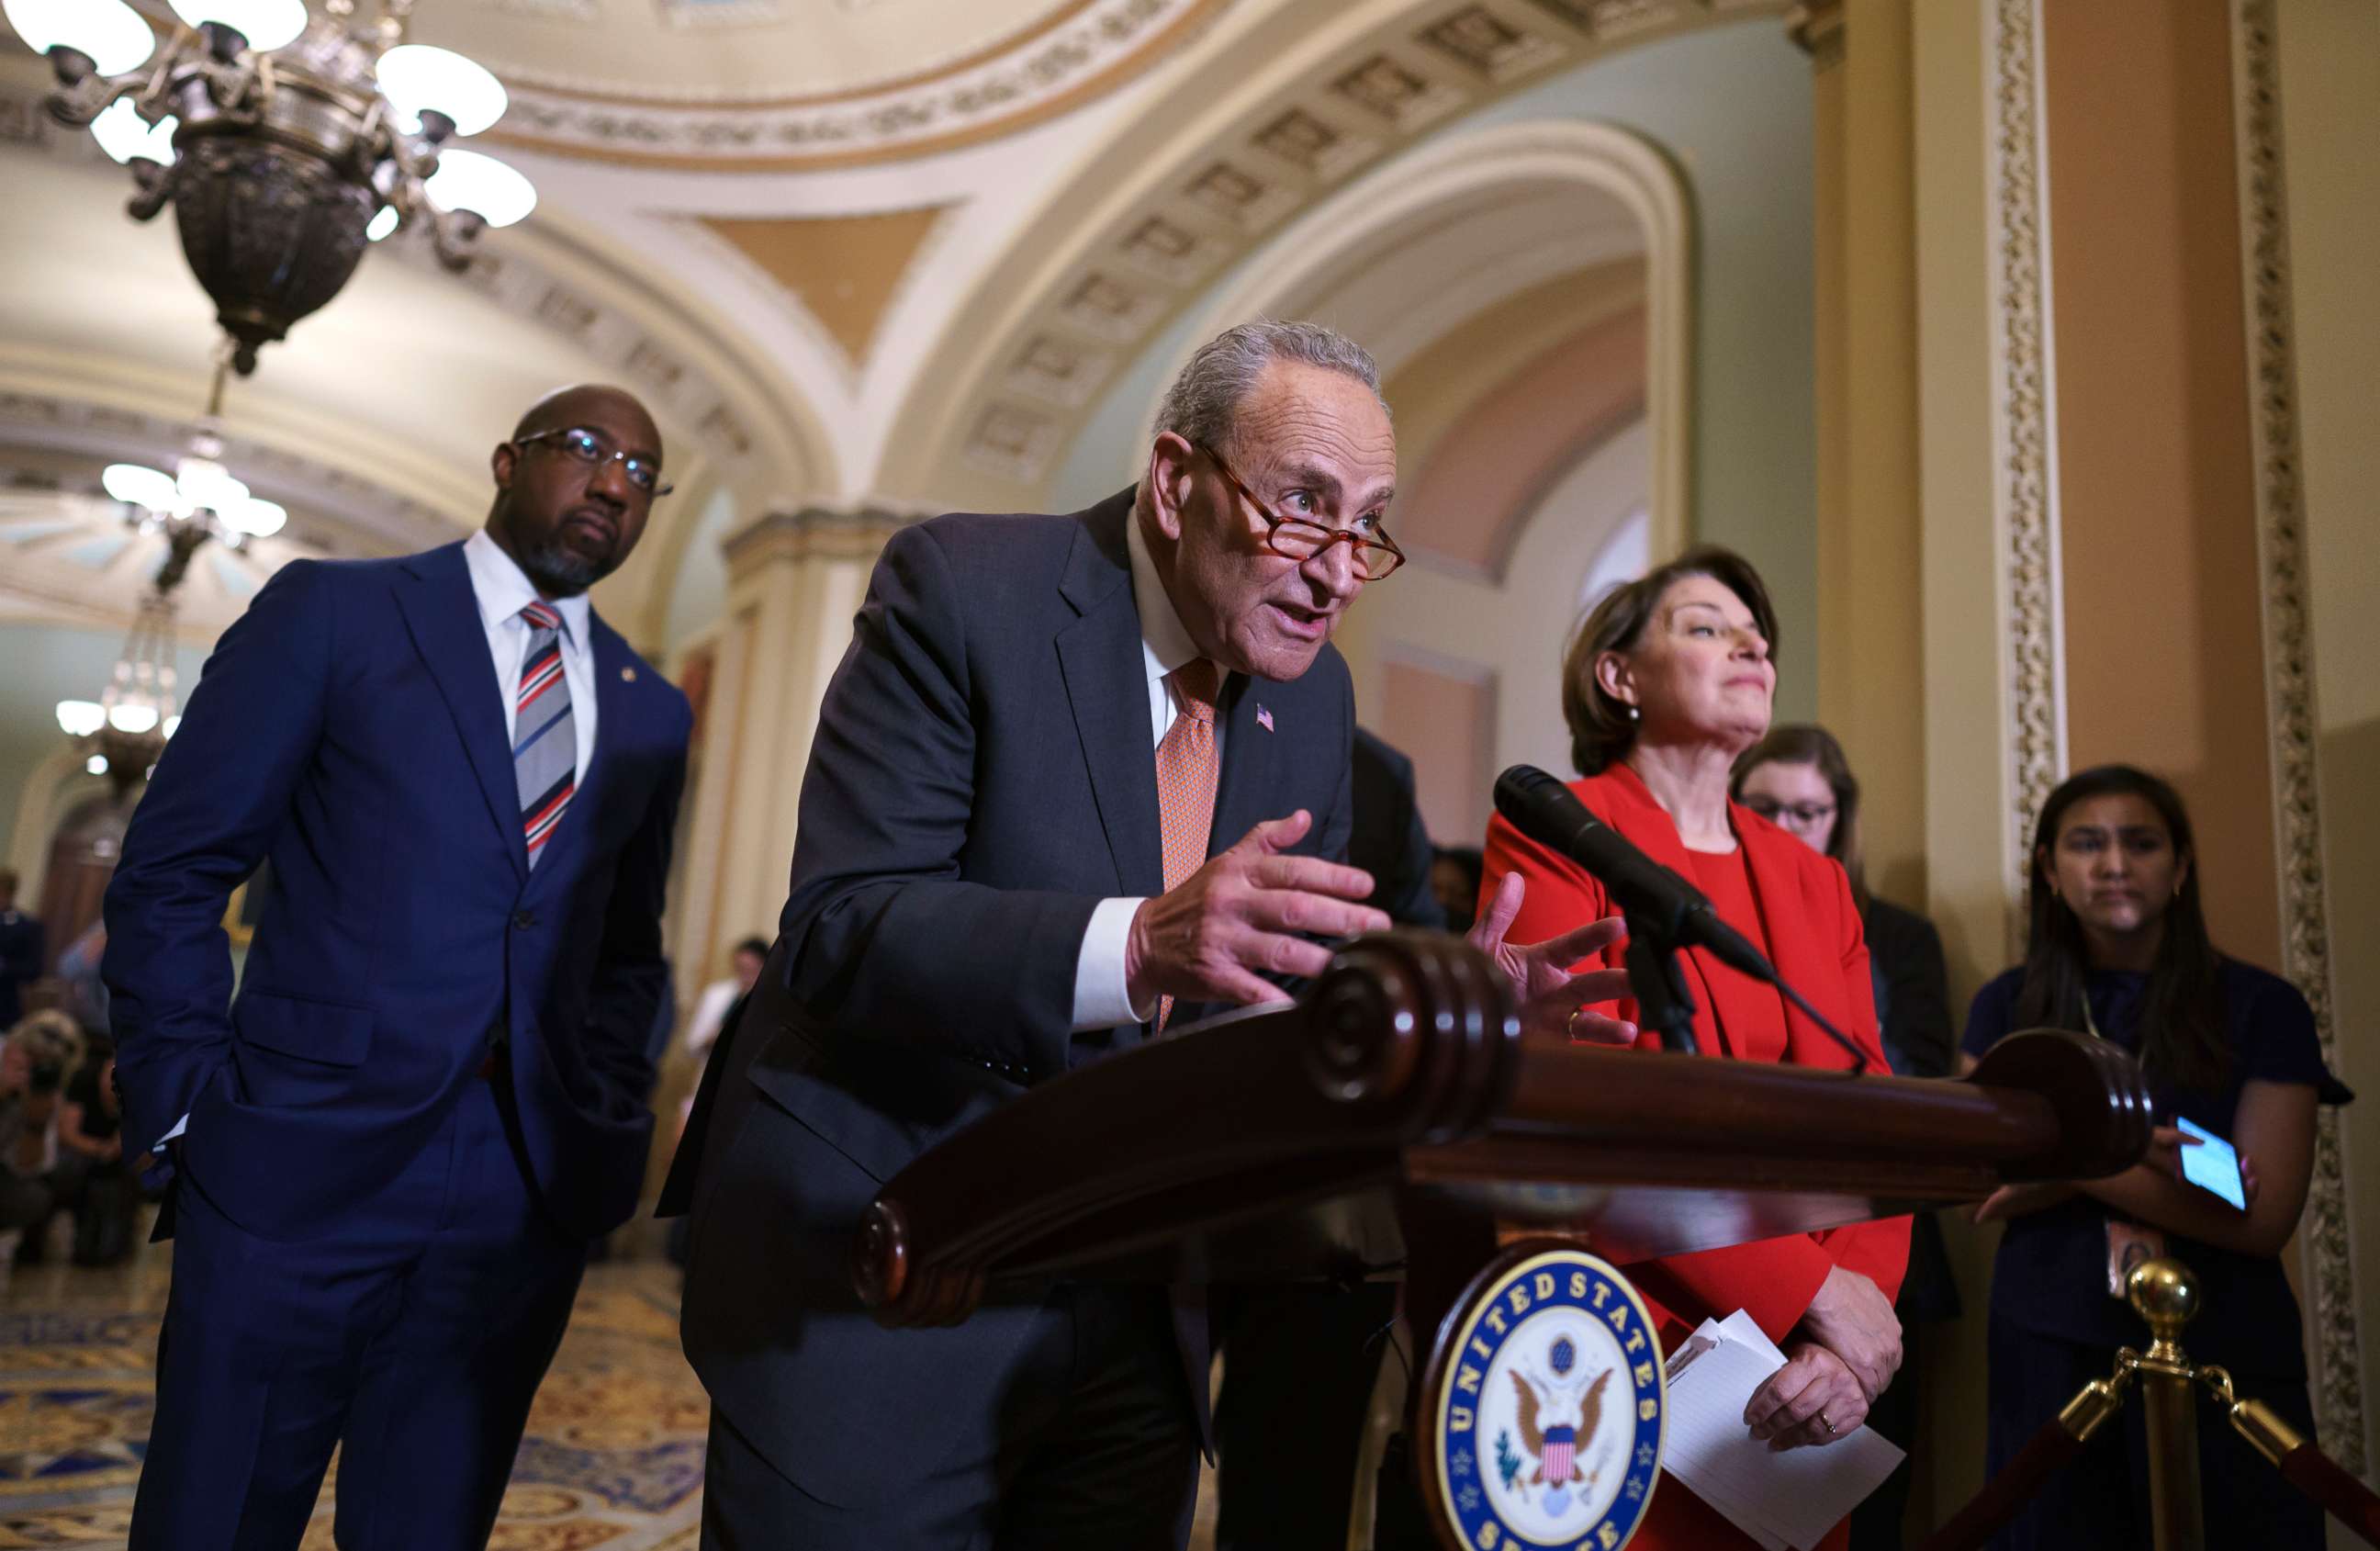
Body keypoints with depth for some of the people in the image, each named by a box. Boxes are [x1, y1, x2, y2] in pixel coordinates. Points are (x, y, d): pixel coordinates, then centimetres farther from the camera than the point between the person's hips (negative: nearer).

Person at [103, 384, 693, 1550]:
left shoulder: (651, 711, 12)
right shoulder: (330, 611, 2)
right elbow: (172, 872, 0)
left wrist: (607, 1125, 8)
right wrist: (180, 1103, -5)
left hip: (530, 1187, 3)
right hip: (302, 1161, -3)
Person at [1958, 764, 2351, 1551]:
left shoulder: (2263, 1007, -2)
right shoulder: (2006, 1006, 4)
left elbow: (2263, 1217, -10)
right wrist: (2131, 1158, -18)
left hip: (2223, 1358, -1)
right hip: (2048, 1351, 2)